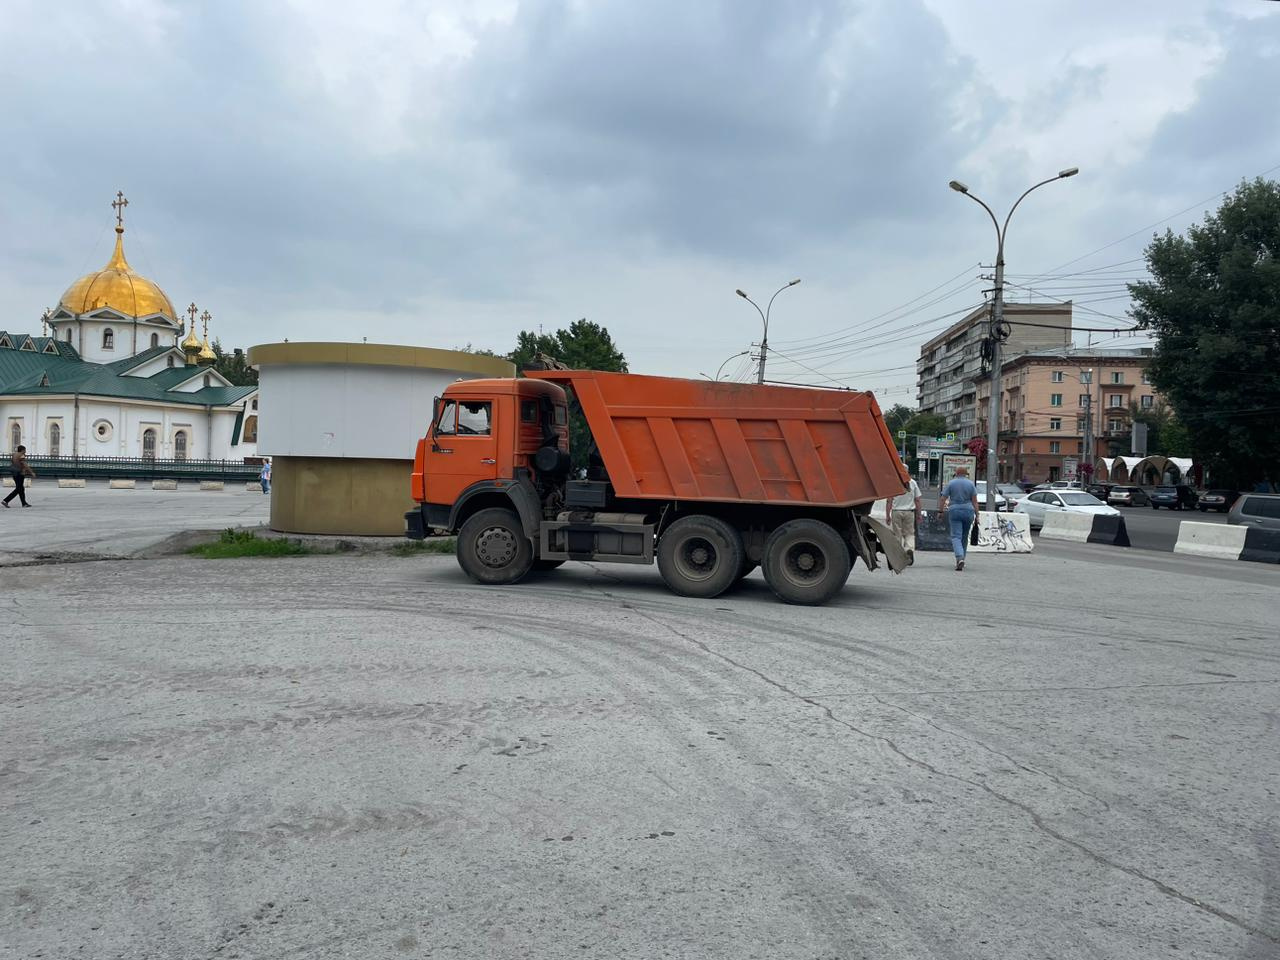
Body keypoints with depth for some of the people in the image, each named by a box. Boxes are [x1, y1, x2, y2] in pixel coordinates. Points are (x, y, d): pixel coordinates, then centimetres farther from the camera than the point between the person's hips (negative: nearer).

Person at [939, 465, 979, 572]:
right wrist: (977, 515, 3)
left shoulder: (951, 483, 1)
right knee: (964, 537, 15)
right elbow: (975, 501, 1)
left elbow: (943, 499, -1)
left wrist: (941, 511, 10)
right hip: (968, 511, 2)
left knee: (956, 536, -6)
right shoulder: (970, 484, 4)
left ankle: (960, 558, -27)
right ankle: (961, 558, 23)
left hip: (954, 511, -2)